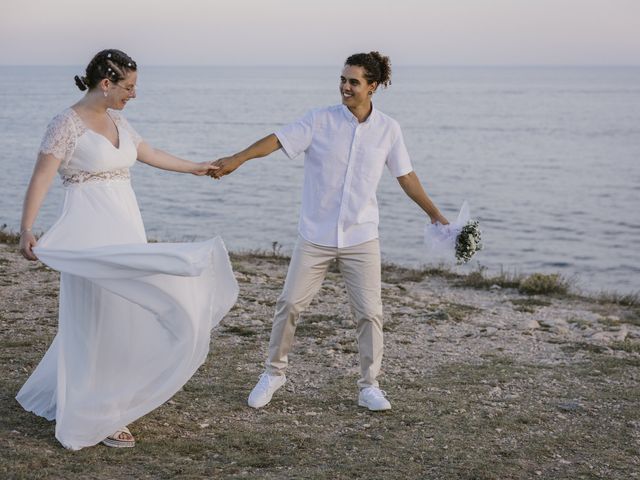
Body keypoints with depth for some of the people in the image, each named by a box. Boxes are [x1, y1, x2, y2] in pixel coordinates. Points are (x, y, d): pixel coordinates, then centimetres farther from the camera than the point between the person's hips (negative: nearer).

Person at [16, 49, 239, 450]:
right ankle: (97, 417, 11)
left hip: (125, 231, 8)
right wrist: (27, 229, -32)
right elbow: (41, 179, -20)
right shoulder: (67, 124, -13)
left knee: (122, 317, 12)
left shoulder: (116, 121, 11)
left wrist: (194, 168, 37)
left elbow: (150, 154, 26)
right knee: (100, 323, -2)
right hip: (93, 235, -8)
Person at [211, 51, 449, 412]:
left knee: (370, 312, 0)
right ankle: (274, 373, 24)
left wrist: (435, 214, 8)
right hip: (315, 236, -1)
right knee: (290, 304, 4)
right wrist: (237, 159, -29)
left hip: (361, 238, 1)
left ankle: (370, 387, 15)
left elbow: (406, 176, 9)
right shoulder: (320, 120, -5)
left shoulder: (388, 129, 1)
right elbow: (279, 139, -16)